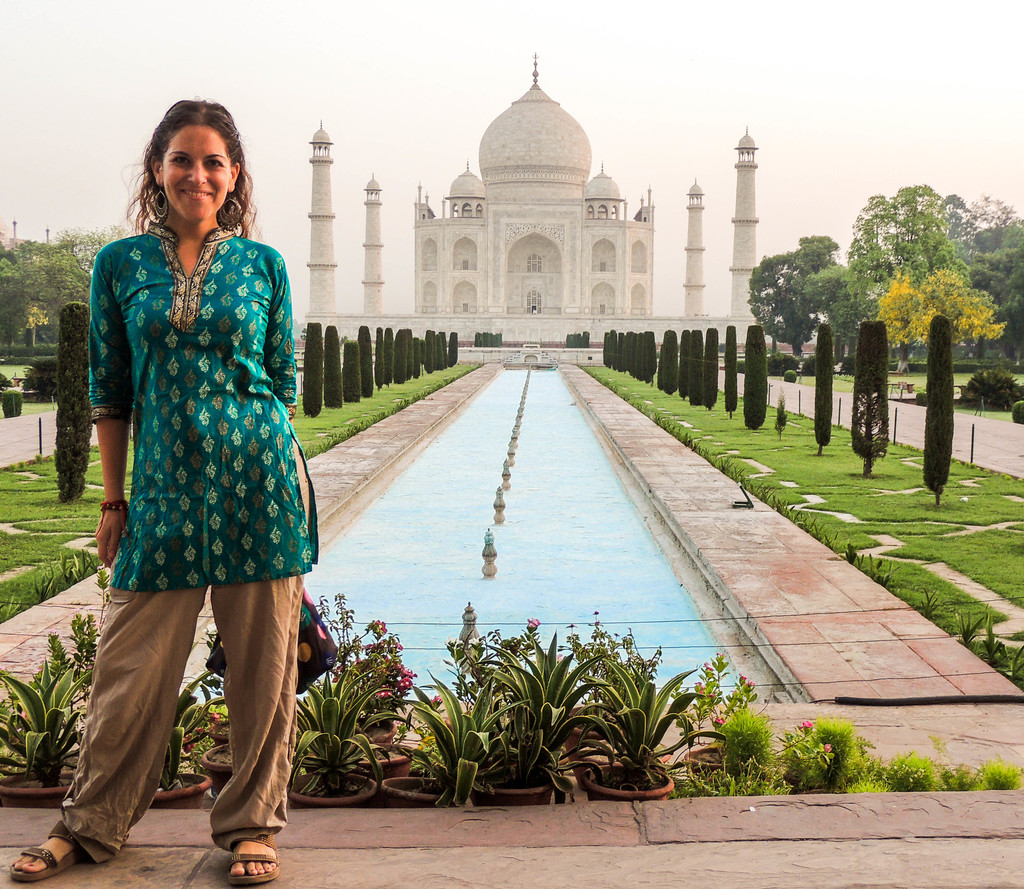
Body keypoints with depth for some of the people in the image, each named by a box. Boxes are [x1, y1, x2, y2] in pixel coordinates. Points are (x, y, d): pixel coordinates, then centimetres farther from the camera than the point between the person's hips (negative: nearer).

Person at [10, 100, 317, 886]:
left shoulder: (263, 264, 4)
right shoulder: (121, 264, 5)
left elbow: (285, 383, 8)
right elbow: (110, 393, 8)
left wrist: (281, 476, 4)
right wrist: (113, 500, 6)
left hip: (256, 477, 0)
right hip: (164, 485, 1)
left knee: (262, 661, 6)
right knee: (133, 664, 7)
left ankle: (251, 825, 23)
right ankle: (91, 825, 26)